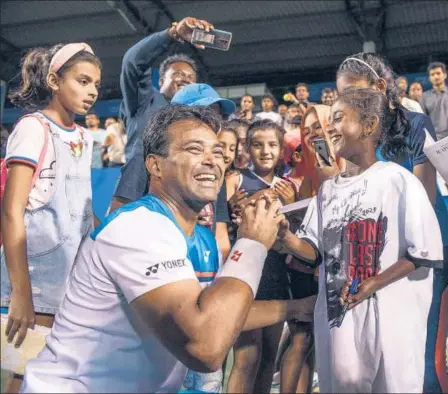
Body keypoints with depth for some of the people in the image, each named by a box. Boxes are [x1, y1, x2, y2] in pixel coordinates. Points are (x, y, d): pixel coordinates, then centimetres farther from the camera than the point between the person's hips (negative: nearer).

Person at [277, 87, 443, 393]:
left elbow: (426, 252, -10)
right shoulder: (329, 188, 10)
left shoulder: (398, 180, -7)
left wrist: (373, 284, -18)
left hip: (388, 317, -5)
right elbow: (317, 252, 7)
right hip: (336, 315, 5)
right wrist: (284, 235, -11)